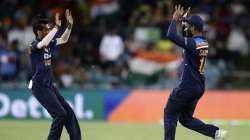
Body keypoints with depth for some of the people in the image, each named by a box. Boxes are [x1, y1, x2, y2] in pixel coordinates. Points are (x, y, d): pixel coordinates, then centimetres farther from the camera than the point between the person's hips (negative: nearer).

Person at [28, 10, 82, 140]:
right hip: (39, 87, -9)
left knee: (68, 112, 7)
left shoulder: (48, 43, 10)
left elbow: (63, 40, 21)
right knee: (60, 114, -14)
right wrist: (56, 27, -35)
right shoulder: (34, 45, -15)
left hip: (49, 86, 9)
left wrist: (69, 25, 6)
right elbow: (44, 43, -37)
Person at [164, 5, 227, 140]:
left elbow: (171, 35, -27)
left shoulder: (192, 43, -19)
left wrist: (175, 19, -13)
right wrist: (182, 20, 17)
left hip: (187, 87, -9)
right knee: (186, 119, 16)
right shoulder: (204, 42, 8)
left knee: (169, 113, 5)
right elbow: (187, 38, 27)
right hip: (199, 88, 9)